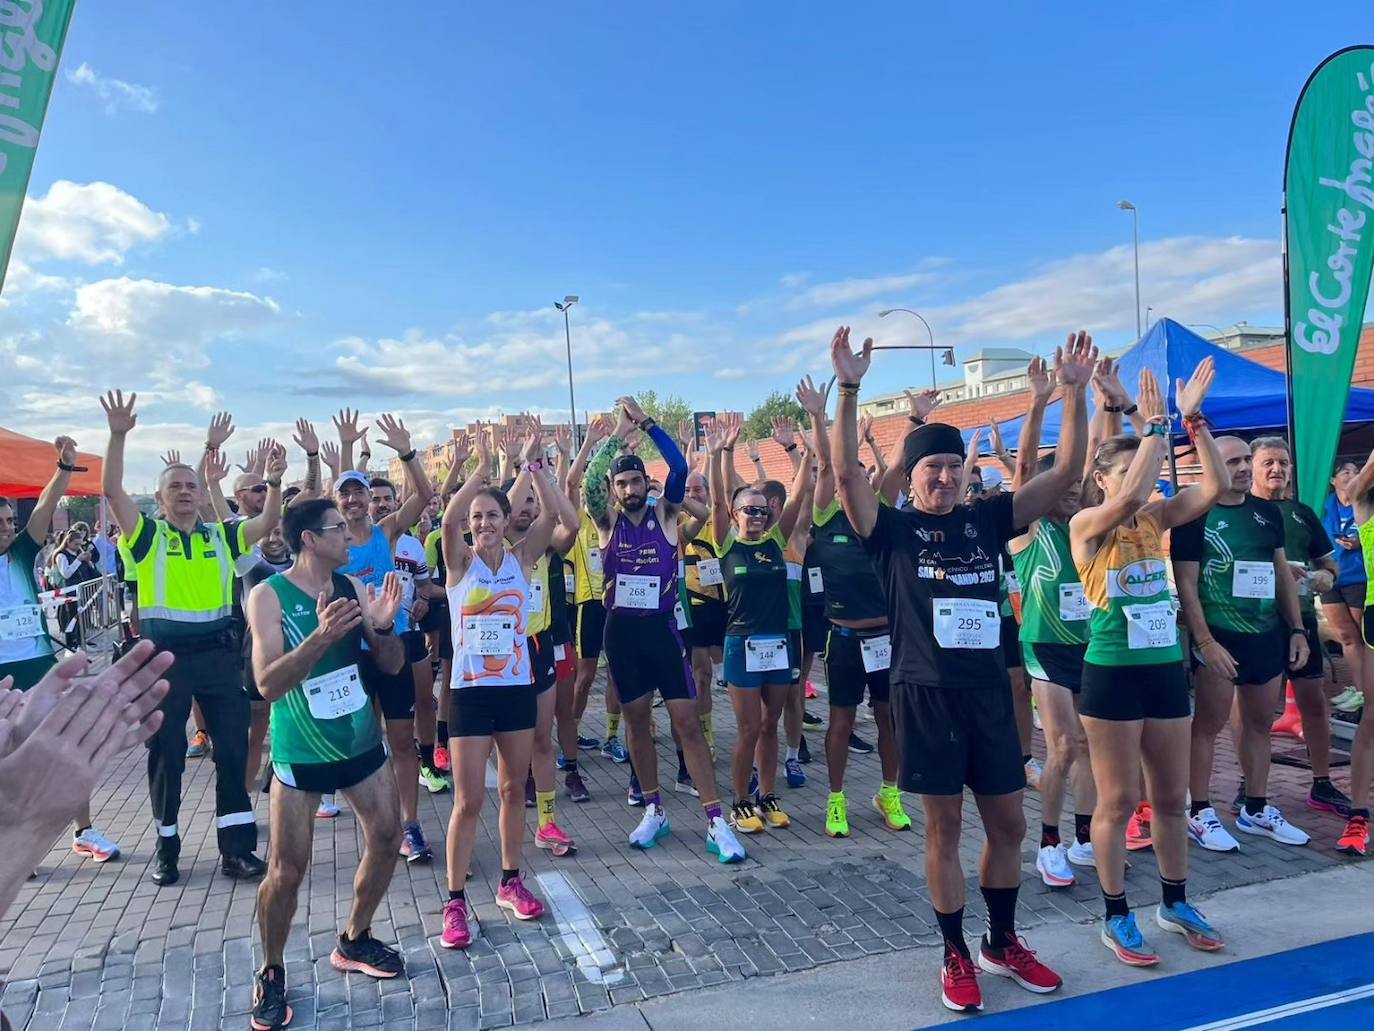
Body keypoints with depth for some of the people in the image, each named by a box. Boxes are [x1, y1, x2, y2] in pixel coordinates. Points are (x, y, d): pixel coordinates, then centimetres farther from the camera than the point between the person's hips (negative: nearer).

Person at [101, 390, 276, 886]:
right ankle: (166, 846, 25)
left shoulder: (221, 536, 9)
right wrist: (119, 435, -22)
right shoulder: (148, 535, 1)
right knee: (166, 753, 8)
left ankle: (236, 846, 13)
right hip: (165, 655, -2)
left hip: (217, 653, 2)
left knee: (233, 747, 4)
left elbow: (268, 523, 2)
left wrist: (274, 483, -14)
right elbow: (112, 490, -11)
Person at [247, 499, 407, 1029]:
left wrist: (384, 626, -20)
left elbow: (392, 665, 1)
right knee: (287, 870, 0)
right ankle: (271, 972, 25)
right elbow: (268, 684, -23)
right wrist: (323, 635, -37)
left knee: (387, 837, 10)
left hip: (361, 741, 5)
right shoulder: (269, 595, -15)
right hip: (301, 752, -5)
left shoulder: (354, 586, -1)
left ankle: (354, 942, 31)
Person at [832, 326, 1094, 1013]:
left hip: (989, 692, 4)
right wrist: (849, 389, -28)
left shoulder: (987, 521, 5)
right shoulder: (892, 531, -5)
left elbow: (1066, 473, 1)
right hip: (926, 696, -4)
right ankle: (955, 955, 25)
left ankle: (1002, 943, 34)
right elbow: (847, 473, -21)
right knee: (943, 827, 7)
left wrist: (1075, 392, -7)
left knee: (1008, 824, 14)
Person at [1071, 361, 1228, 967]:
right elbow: (1128, 496, -30)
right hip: (1112, 674, -5)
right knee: (1119, 801, 4)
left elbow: (1214, 488, -7)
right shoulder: (1086, 524, -10)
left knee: (1172, 796, 16)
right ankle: (1117, 918, 20)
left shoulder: (1155, 520, 5)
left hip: (1166, 669, 6)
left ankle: (1176, 904, 35)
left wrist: (1193, 418, -12)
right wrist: (1156, 425, -24)